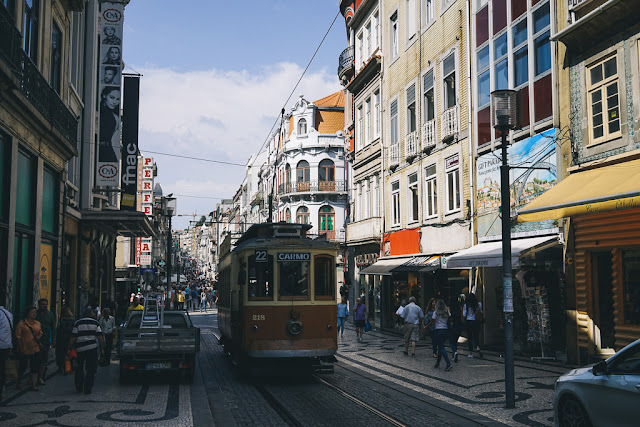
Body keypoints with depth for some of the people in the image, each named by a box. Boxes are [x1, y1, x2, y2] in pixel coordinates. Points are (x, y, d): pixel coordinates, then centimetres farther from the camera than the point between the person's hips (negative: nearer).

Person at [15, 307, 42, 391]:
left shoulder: (37, 323, 10)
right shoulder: (21, 324, -5)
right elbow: (18, 336, -4)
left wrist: (38, 337, 1)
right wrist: (21, 347, -7)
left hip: (35, 349, 4)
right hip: (25, 349, -4)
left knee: (35, 367, 1)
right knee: (22, 367, 7)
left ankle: (34, 384, 7)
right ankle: (19, 382, 29)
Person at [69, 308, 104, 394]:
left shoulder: (77, 323, 7)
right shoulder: (95, 323, 5)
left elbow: (73, 338, 2)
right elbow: (100, 338, 0)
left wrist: (70, 348, 9)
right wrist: (102, 349, 7)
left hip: (79, 349, 2)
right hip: (92, 348, -2)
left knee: (79, 368, 17)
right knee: (91, 368, 3)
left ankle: (79, 387, 25)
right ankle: (87, 389, -3)